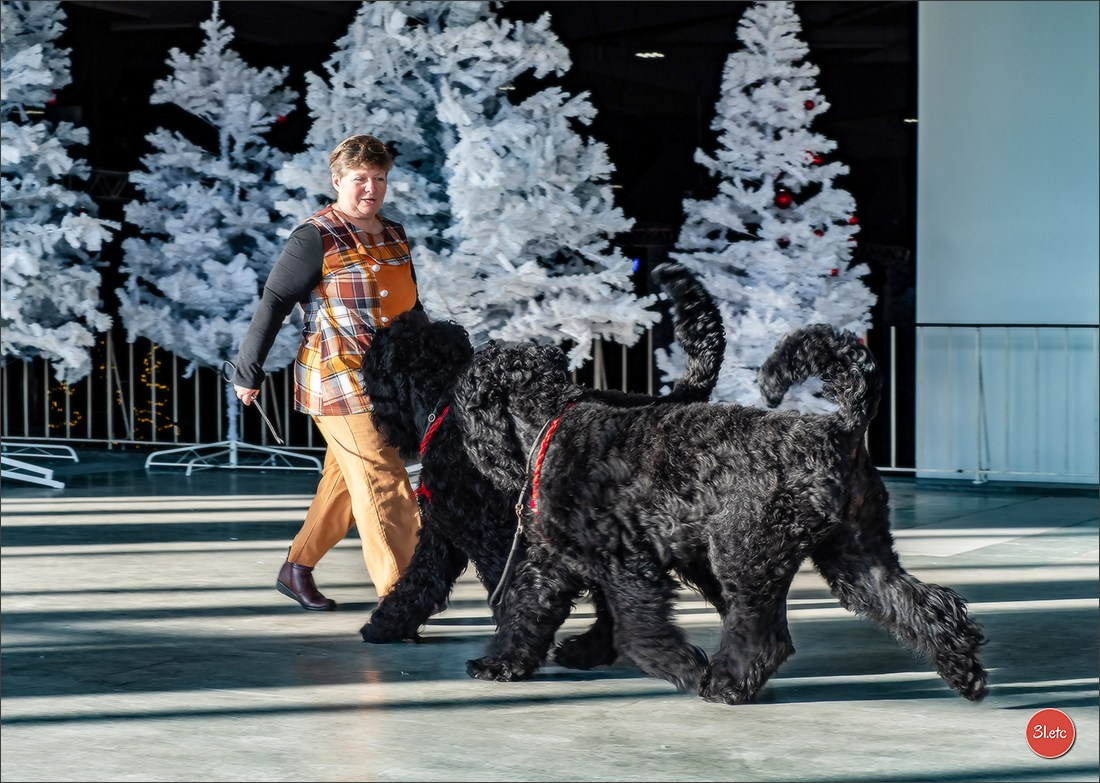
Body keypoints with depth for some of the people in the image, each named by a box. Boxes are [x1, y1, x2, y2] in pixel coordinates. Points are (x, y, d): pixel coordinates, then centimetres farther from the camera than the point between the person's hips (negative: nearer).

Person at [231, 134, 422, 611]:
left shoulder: (395, 236, 14)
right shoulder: (316, 239, -9)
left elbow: (411, 307, 24)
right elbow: (273, 304, -8)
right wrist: (248, 373, -6)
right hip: (338, 381, -8)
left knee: (343, 483, 13)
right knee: (383, 483, -10)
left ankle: (296, 570, 28)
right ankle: (396, 593, -6)